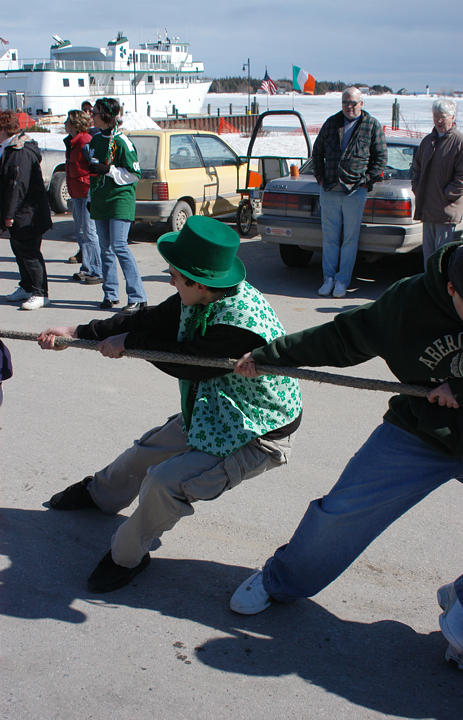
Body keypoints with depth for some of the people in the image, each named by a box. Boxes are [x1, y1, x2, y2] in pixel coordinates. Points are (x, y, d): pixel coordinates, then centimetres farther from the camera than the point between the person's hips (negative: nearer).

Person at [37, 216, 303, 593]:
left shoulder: (242, 321, -36)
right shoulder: (199, 299, -9)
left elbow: (189, 363, -26)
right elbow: (153, 321, 3)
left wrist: (130, 343, -13)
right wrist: (77, 333, 5)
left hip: (257, 436, -9)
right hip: (210, 413, 9)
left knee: (165, 482, -21)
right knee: (146, 451, 22)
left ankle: (127, 556, 7)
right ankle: (99, 494, 54)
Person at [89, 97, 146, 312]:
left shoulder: (121, 141, -10)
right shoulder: (95, 140, 14)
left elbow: (134, 174, -11)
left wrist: (108, 169, -17)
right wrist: (91, 199, 22)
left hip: (120, 199, -8)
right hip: (100, 200, 8)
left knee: (119, 245, -15)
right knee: (105, 248, 8)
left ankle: (137, 297, -11)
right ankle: (110, 294, 16)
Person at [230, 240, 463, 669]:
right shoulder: (409, 301, -16)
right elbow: (344, 338, -2)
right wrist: (267, 355, 2)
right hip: (421, 435, 0)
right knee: (342, 510, -4)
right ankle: (281, 582, 23)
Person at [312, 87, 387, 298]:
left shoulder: (372, 125, 2)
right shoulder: (331, 123, 10)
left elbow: (381, 157, 3)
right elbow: (317, 151, 19)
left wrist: (367, 181, -4)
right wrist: (320, 176, 9)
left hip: (355, 192, -3)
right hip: (329, 191, 3)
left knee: (350, 239, 2)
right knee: (329, 238, 7)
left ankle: (342, 281, 9)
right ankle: (329, 278, 15)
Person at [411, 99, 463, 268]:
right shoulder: (428, 140, 14)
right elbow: (416, 165, 26)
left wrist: (446, 195, -14)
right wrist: (416, 187, 13)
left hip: (446, 210, -7)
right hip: (427, 208, 7)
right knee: (428, 252, 15)